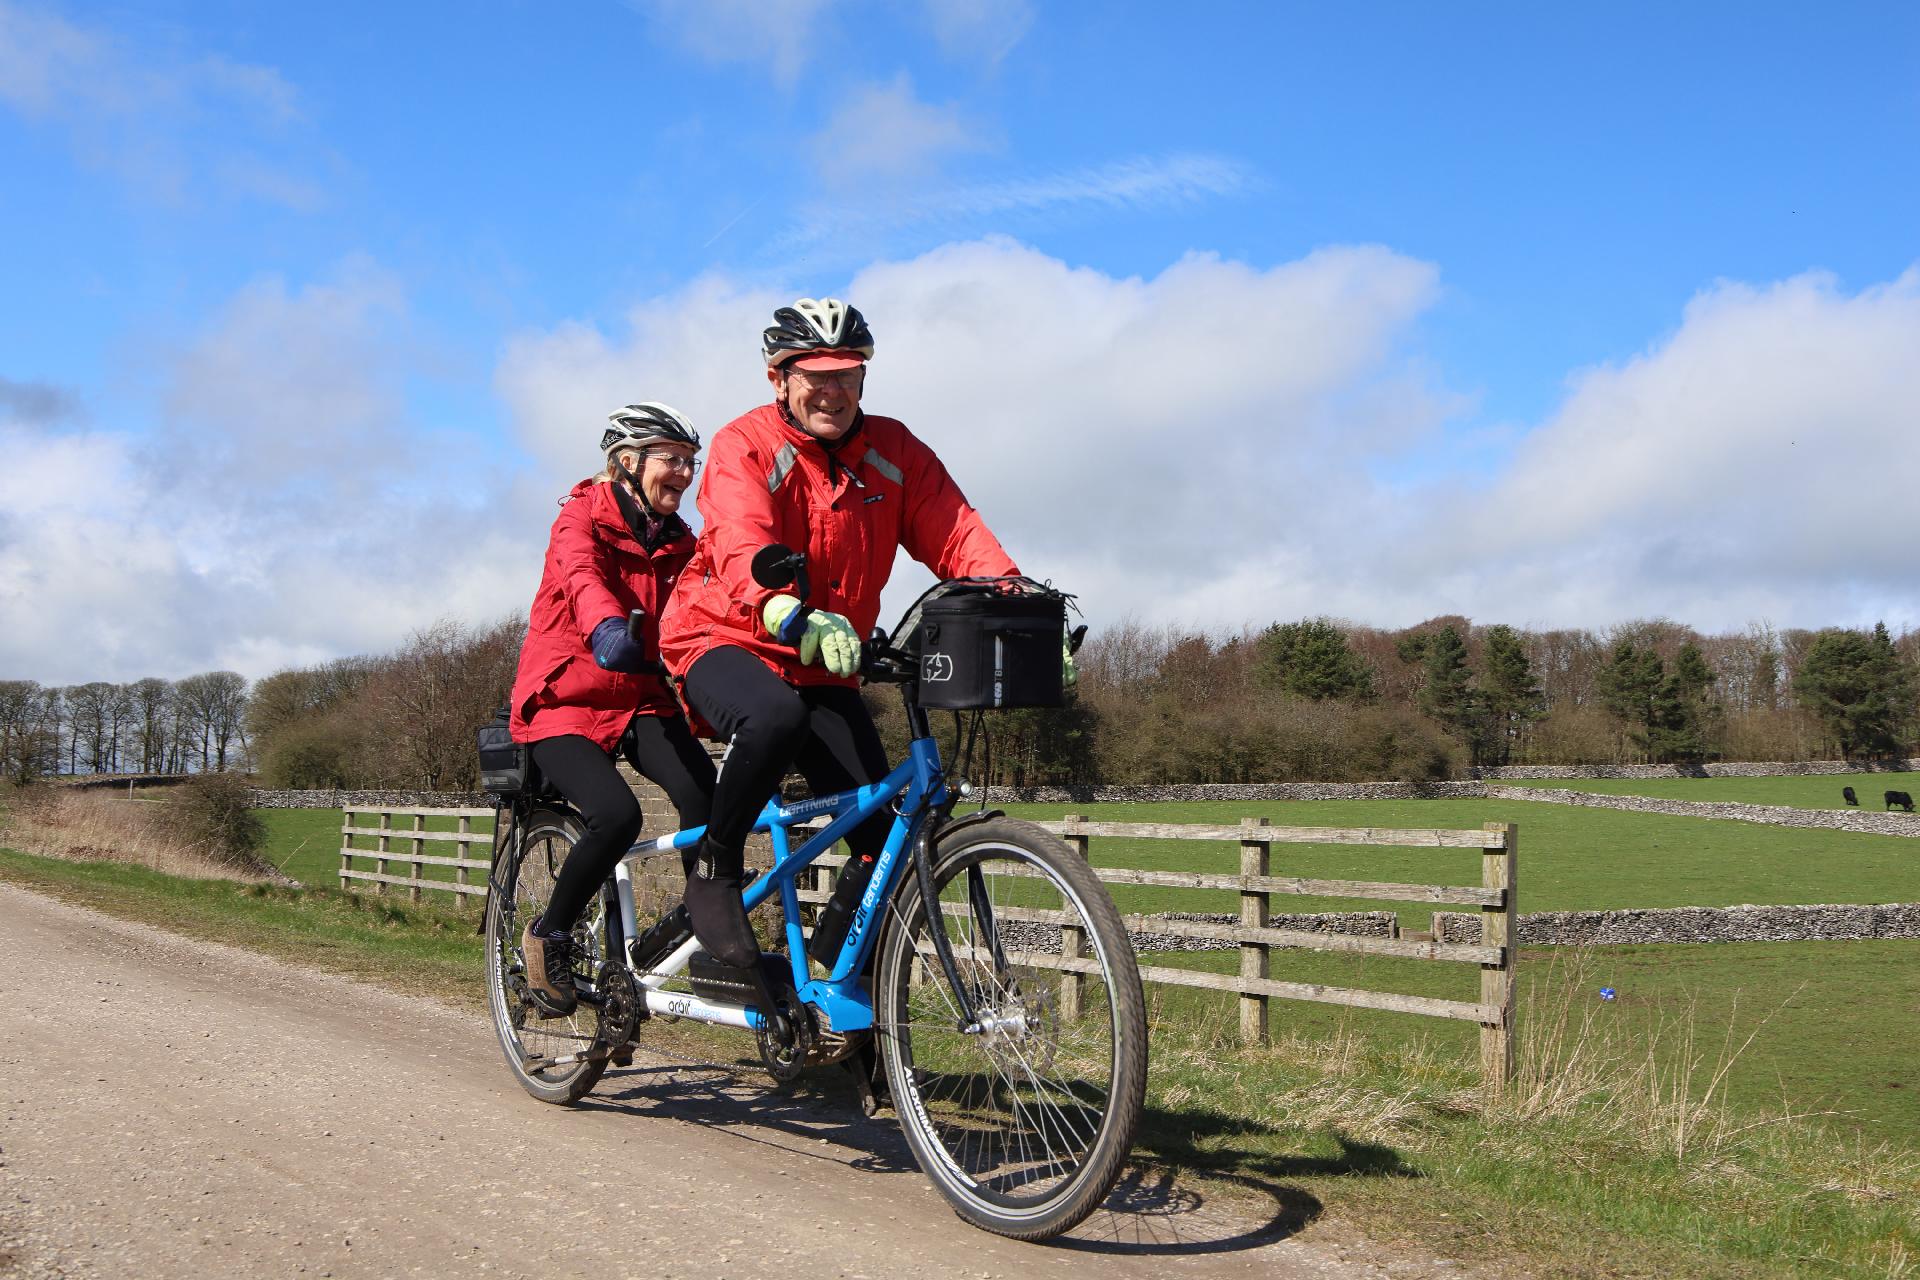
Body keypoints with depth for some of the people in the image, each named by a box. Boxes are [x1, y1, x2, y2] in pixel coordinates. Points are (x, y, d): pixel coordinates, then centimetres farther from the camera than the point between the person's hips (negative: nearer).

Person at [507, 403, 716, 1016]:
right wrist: (608, 627, -55)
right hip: (565, 699, -5)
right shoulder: (583, 517, -10)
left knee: (702, 791, -26)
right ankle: (548, 936, -2)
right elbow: (583, 575, -32)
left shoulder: (679, 543, 9)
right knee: (617, 815, -28)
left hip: (642, 699, 5)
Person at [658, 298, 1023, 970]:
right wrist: (798, 620, -52)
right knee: (775, 717, -40)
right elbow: (742, 551, -31)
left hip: (824, 667, 4)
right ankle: (713, 872, -14)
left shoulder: (894, 452, 0)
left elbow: (956, 531, -12)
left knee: (885, 839, -11)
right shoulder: (744, 447, -14)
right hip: (724, 640, -4)